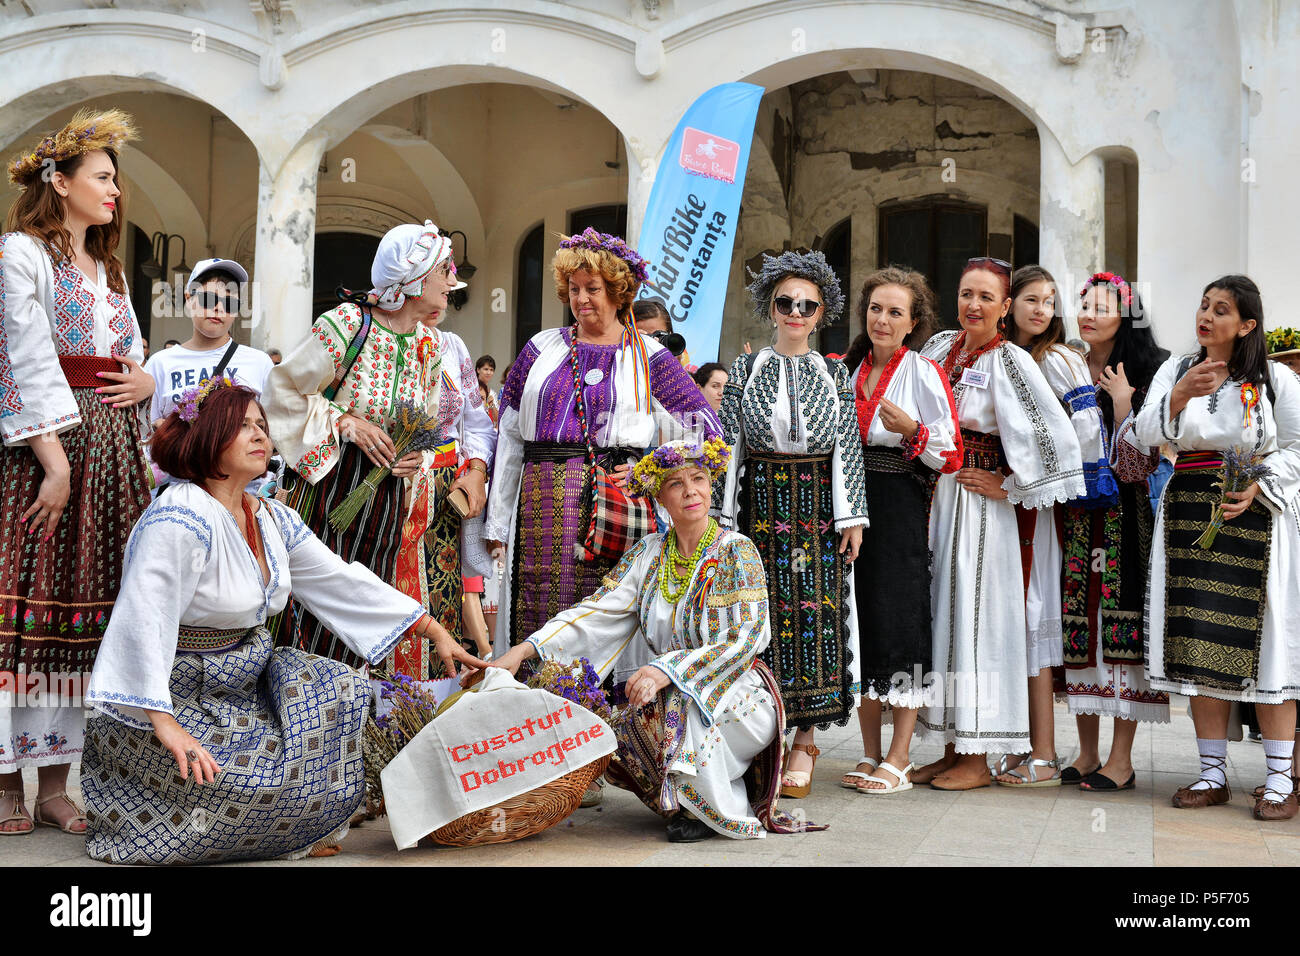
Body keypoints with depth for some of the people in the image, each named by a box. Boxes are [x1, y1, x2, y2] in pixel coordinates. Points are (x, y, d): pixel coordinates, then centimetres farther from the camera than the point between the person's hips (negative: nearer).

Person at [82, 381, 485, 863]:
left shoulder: (274, 520, 7)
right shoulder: (180, 518, -20)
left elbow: (345, 582, 12)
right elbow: (143, 617, -29)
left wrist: (435, 631, 9)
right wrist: (164, 723, -37)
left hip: (245, 687, 8)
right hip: (183, 705, -8)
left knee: (341, 688, -9)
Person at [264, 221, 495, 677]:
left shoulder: (434, 345, 7)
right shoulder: (346, 324, -10)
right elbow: (283, 389, -3)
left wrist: (447, 462, -4)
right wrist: (347, 423, -13)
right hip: (334, 490, -4)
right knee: (322, 613, -4)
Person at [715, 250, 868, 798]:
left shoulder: (835, 374, 8)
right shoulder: (745, 371, 6)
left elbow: (849, 447, 5)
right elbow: (730, 444, 3)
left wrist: (852, 516, -1)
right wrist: (723, 515, -2)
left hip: (819, 506, 0)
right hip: (762, 501, 0)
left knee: (815, 613, -2)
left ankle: (804, 741, 6)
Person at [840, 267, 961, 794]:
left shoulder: (924, 373, -3)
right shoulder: (851, 371, 14)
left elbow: (951, 455, -7)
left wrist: (912, 430, -22)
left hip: (902, 509, -5)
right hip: (853, 506, 6)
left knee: (900, 621, -5)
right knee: (859, 619, 5)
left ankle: (899, 757, 2)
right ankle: (870, 753, 15)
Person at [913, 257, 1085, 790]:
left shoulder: (1010, 361, -10)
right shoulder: (940, 346, 10)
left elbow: (1055, 436, -16)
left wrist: (1009, 488, -11)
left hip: (978, 503, -7)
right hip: (934, 496, 7)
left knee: (973, 615, -4)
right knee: (940, 612, 8)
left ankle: (977, 759, 4)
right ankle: (951, 750, 18)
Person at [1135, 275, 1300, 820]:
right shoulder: (1175, 371, 11)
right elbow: (1144, 440, 1)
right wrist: (1179, 396, -15)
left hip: (1255, 518, -3)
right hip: (1189, 518, 3)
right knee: (1200, 646, 2)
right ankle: (1213, 775, 11)